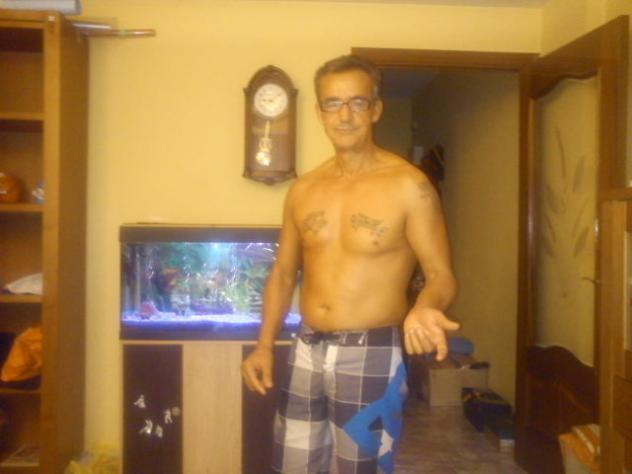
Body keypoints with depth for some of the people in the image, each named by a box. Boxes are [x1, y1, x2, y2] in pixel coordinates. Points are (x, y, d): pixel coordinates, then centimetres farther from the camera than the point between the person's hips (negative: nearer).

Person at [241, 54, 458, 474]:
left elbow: (441, 274, -9)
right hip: (306, 352, 5)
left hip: (371, 357, -5)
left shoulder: (409, 186, -11)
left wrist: (424, 310, -31)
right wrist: (265, 345, 5)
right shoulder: (303, 189, 5)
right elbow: (284, 273, 12)